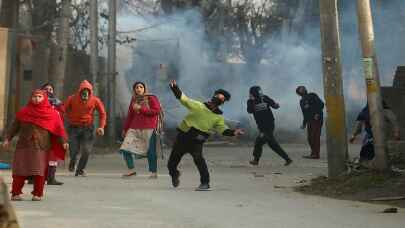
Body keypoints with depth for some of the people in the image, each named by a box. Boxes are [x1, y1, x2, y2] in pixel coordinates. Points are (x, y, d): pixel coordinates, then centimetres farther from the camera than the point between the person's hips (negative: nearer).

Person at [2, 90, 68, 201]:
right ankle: (15, 193, 10)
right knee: (20, 171, 1)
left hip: (42, 147, -1)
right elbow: (15, 126, 13)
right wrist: (8, 139, 8)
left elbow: (58, 128, -2)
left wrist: (63, 142, -11)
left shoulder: (52, 113, 2)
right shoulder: (24, 112, 8)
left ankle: (38, 194, 9)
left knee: (40, 171, -2)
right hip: (24, 146, 1)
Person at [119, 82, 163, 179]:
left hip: (149, 129, -5)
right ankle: (131, 169, 9)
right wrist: (125, 129, 23)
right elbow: (130, 115, 22)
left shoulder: (151, 98, 0)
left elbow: (157, 110, -11)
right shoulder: (134, 100, 16)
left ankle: (154, 172, 10)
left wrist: (141, 109, -12)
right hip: (134, 128, 5)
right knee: (125, 148, -3)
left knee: (151, 151, -2)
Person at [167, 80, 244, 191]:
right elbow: (183, 98, -5)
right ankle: (174, 174, 45)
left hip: (197, 141, 0)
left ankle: (205, 183, -21)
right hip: (182, 137, 0)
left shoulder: (218, 116, 7)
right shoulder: (198, 106, 0)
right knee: (171, 163, 9)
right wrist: (175, 88, -20)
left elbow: (223, 129, 1)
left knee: (198, 158, -31)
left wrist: (233, 132, -18)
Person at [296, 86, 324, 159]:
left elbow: (321, 104, -11)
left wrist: (318, 113, -20)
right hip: (310, 120, 7)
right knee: (310, 137, 8)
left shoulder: (312, 96, -2)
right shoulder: (302, 101, 17)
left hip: (317, 119, -7)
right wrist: (304, 124, 14)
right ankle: (313, 153, 17)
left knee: (315, 136, -10)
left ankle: (316, 154, -9)